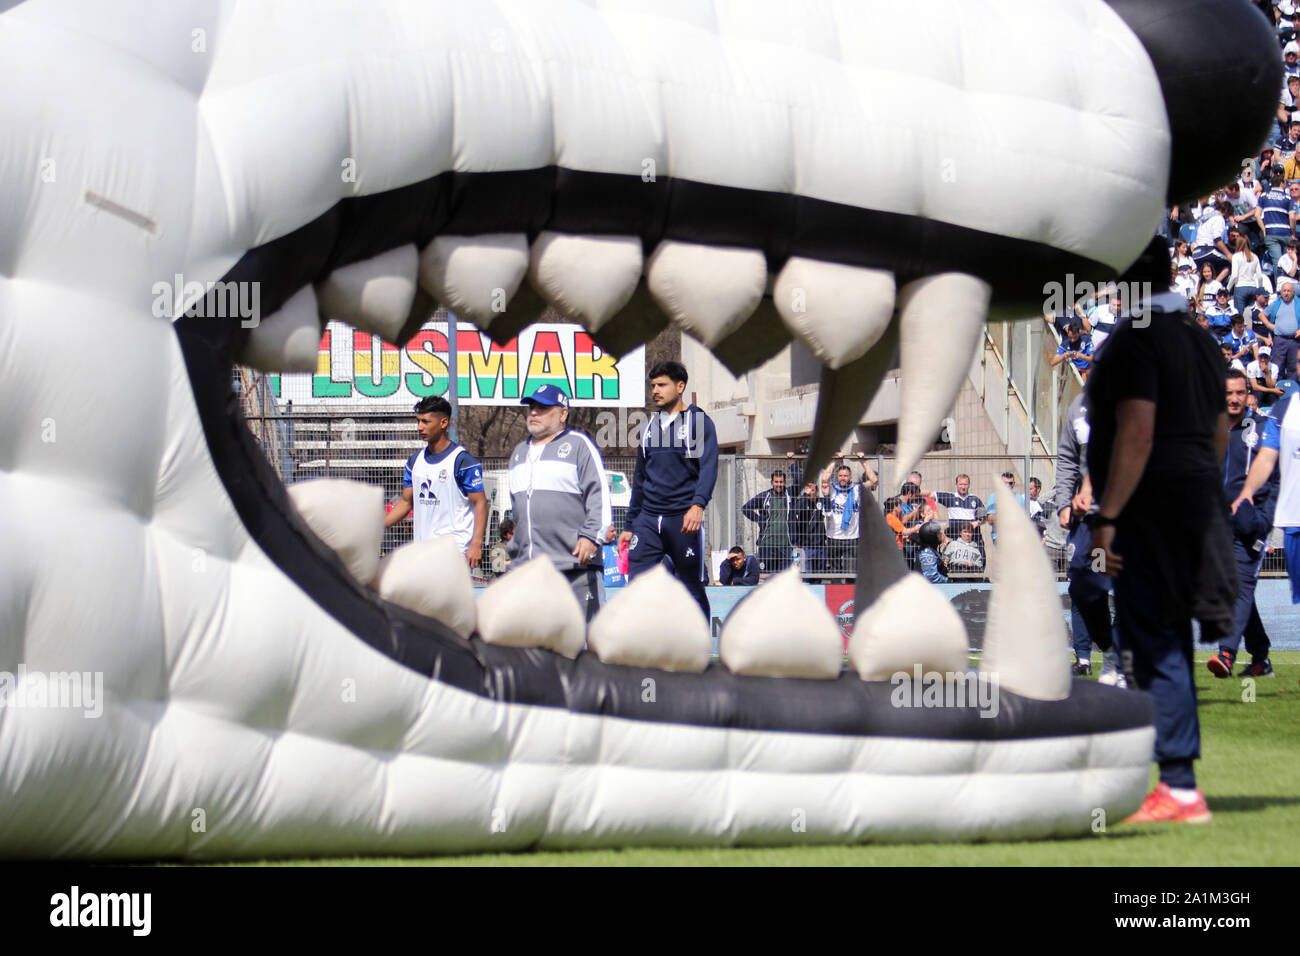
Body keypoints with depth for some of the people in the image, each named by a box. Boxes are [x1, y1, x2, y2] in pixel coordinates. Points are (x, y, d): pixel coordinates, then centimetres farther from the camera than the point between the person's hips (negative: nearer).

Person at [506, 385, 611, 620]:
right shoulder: (519, 452, 23)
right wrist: (515, 549, 25)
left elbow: (599, 495, -6)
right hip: (527, 568, 7)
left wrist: (591, 535, -17)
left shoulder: (578, 445, 2)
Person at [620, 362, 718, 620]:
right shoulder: (649, 427, 18)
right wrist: (629, 525, 21)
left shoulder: (699, 422, 1)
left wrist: (698, 505, -27)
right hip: (648, 519, 5)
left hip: (683, 519, -5)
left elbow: (708, 468, -11)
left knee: (692, 588, 1)